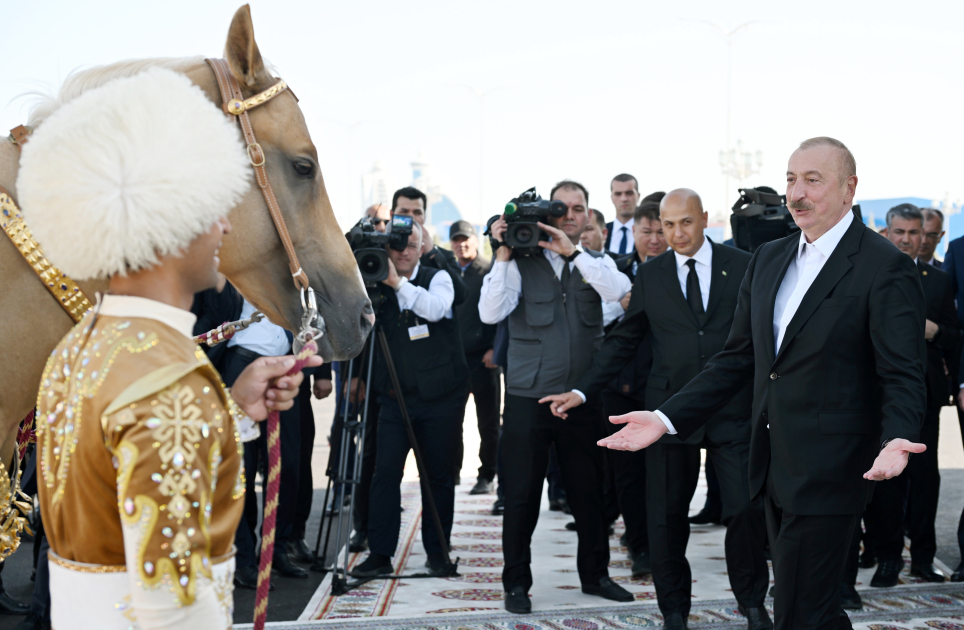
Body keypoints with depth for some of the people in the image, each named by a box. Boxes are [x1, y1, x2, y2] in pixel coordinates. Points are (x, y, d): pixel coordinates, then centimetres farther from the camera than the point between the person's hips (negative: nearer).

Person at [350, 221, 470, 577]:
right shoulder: (376, 287, 5)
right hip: (395, 397, 1)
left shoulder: (438, 278, 0)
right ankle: (380, 553, -3)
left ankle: (437, 551, 16)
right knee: (385, 472, -8)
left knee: (439, 475, 5)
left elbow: (436, 309, -21)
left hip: (439, 397, -1)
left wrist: (398, 283, -29)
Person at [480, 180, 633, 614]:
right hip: (528, 396, -2)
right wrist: (503, 255, -18)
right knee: (522, 494, 2)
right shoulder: (521, 263, 0)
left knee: (588, 491, 11)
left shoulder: (596, 263, 8)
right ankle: (516, 582, 14)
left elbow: (618, 291, -14)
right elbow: (490, 313, -13)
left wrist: (572, 252, -19)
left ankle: (594, 574, 27)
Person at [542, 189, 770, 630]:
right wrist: (580, 391, 2)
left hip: (733, 408, -1)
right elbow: (623, 341, 9)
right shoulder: (649, 276, 7)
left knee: (746, 509, -2)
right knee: (666, 516, 5)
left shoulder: (742, 266, 3)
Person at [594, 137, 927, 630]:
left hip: (827, 473, -7)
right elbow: (737, 360, 13)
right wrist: (666, 418, 4)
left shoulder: (886, 267, -10)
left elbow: (904, 378, -13)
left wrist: (897, 440, -33)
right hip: (775, 469, 7)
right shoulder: (768, 260, 12)